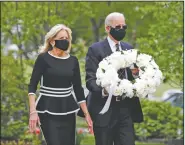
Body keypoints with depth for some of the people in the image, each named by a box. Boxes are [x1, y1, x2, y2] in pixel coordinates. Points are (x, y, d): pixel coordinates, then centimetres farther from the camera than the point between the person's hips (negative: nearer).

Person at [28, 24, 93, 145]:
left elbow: (78, 89, 11)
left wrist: (87, 114, 7)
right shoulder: (43, 58, -5)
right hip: (48, 109, -5)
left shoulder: (73, 60, 7)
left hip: (68, 109, 5)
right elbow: (32, 86, -8)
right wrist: (33, 111, -19)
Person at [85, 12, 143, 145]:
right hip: (104, 110, -4)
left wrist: (135, 73, -6)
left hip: (126, 109, 5)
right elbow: (90, 80, -10)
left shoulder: (129, 48, 15)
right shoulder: (95, 49, -3)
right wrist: (104, 90, -31)